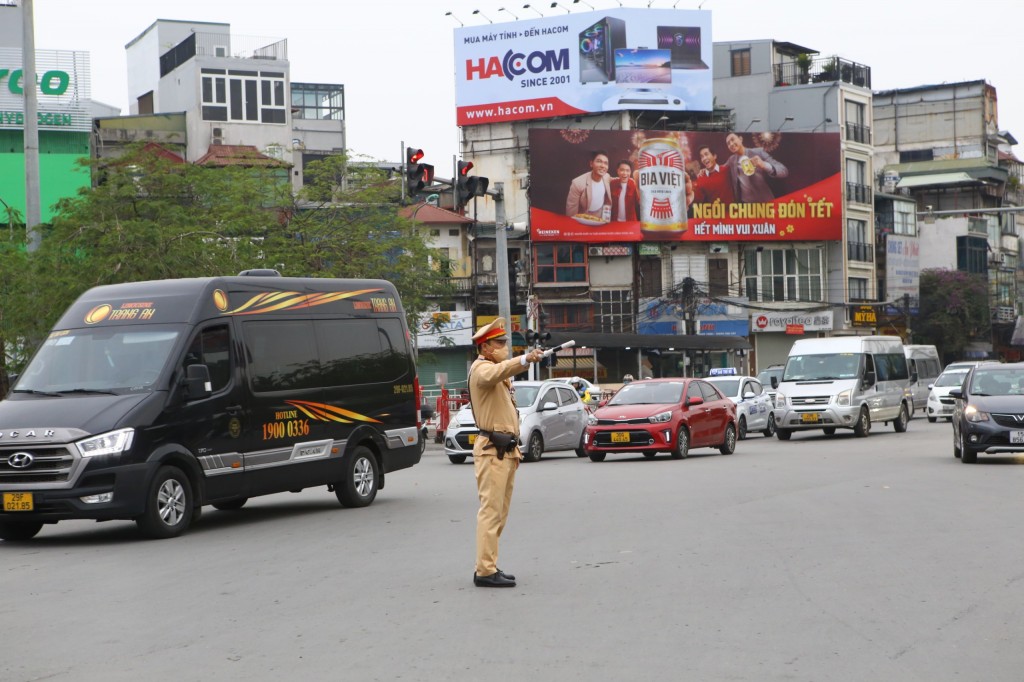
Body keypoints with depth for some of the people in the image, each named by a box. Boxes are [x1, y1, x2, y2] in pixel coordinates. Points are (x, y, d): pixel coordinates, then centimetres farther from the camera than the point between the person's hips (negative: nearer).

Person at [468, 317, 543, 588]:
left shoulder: (498, 369, 24)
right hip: (492, 449, -10)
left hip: (506, 449, 10)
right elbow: (495, 373, -35)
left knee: (499, 512, 11)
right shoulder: (481, 368, -9)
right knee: (491, 510, -12)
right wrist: (524, 360, -50)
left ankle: (489, 567, 16)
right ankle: (485, 571, -13)